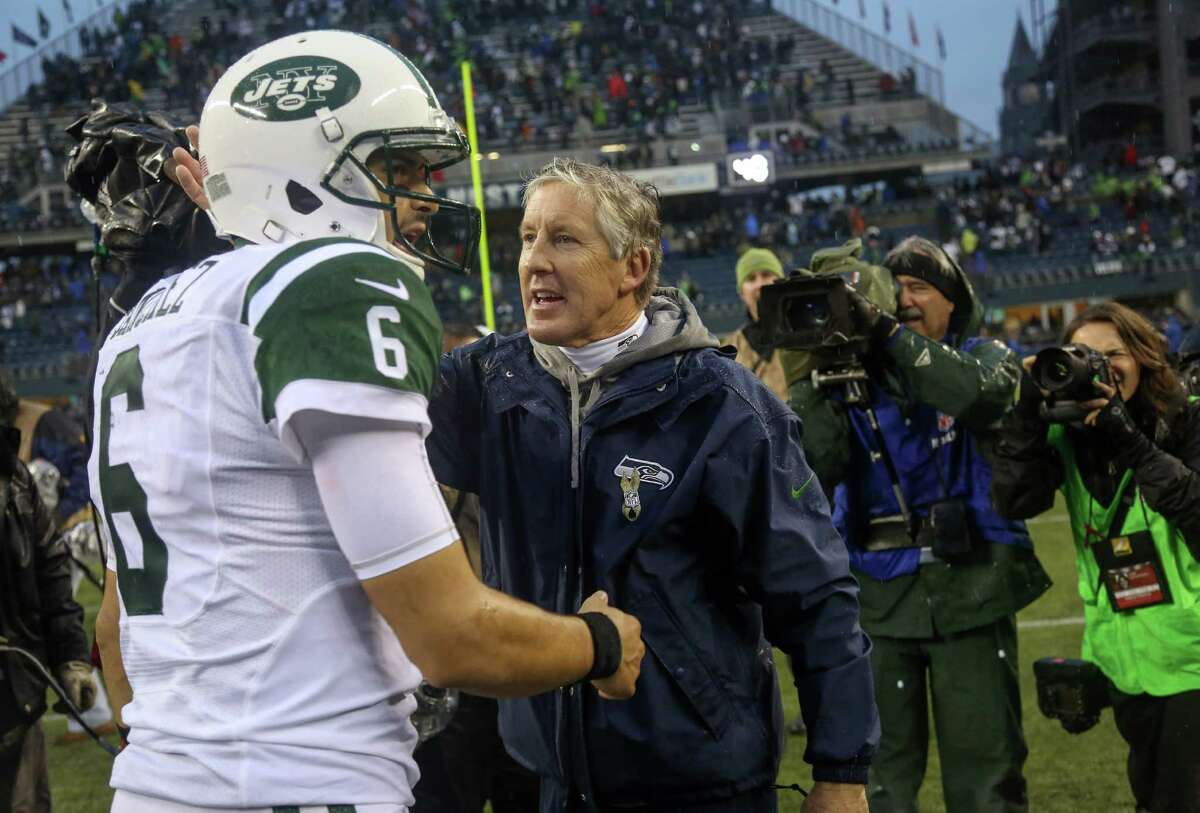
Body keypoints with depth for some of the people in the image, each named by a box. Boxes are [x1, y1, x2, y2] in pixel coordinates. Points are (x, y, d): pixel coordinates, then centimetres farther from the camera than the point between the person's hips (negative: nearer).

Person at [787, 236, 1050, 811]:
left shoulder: (984, 356, 6)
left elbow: (977, 391, -20)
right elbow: (816, 463, -7)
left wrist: (887, 331, -22)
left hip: (968, 590, -1)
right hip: (879, 596, 1)